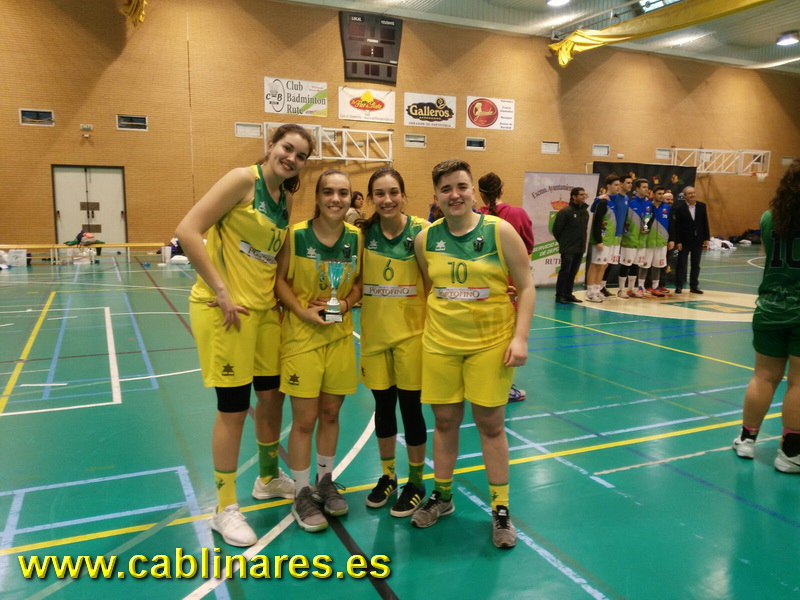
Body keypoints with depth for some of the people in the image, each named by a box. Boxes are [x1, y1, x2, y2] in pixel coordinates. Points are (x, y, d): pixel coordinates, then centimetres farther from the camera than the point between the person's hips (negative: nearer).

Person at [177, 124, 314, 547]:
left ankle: (268, 478, 40)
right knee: (233, 408, 0)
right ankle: (225, 509, 18)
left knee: (272, 396, 16)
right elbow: (187, 231, -19)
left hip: (265, 309, 7)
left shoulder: (286, 198, 10)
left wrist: (282, 295, -2)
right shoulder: (243, 179, -12)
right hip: (225, 309, -7)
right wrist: (221, 292, -20)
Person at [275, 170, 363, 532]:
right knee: (304, 418, 2)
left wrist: (346, 303, -10)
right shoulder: (296, 234, -11)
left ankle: (325, 481, 33)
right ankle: (302, 493, 20)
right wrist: (303, 312, -17)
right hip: (301, 336, -3)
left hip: (340, 336, 3)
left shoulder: (356, 237, -1)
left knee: (330, 413, 13)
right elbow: (280, 280, -5)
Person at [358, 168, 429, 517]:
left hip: (411, 330, -3)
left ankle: (415, 483, 24)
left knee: (410, 406, 5)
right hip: (374, 330, 3)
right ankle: (387, 476, 33)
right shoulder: (364, 233, 0)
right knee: (383, 405, 13)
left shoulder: (421, 230, -8)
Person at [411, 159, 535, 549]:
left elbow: (526, 287, -4)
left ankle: (500, 508, 21)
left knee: (490, 424, 4)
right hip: (440, 343, 3)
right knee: (444, 420, 11)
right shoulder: (426, 238, 1)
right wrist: (422, 331, 10)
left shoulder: (500, 231, -7)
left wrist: (520, 337, -12)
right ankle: (442, 496, 32)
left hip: (491, 343, -2)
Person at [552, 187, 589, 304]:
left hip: (580, 249, 6)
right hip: (568, 249, -6)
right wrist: (563, 242, 1)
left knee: (573, 273, 11)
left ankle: (568, 295, 19)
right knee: (565, 272, -3)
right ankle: (559, 296, 4)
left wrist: (582, 242, 12)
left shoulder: (585, 212, 10)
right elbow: (556, 229, -9)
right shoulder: (565, 211, -11)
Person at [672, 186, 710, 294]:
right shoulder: (679, 208, -7)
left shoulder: (702, 206, 5)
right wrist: (678, 241, -13)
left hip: (698, 240, 4)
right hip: (684, 241, -4)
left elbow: (705, 223, 7)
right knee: (681, 264, 3)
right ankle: (679, 286, 9)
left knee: (696, 265, 8)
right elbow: (677, 226, -10)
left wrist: (706, 238, 3)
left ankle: (694, 286, 15)